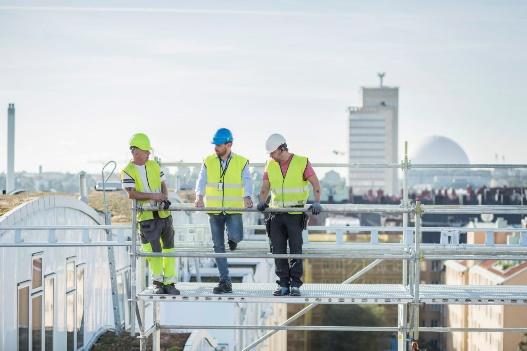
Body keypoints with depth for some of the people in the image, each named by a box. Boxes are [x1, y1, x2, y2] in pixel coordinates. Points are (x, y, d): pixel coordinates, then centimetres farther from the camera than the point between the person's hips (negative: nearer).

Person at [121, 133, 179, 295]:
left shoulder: (154, 165, 10)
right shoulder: (127, 171, -5)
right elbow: (131, 194, -15)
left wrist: (165, 197, -4)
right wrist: (153, 196, -19)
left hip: (164, 213, 5)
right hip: (146, 216, -5)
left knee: (168, 248, 5)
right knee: (153, 251, -2)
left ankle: (169, 283, 12)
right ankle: (158, 282, 16)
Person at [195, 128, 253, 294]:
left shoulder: (241, 162, 0)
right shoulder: (208, 162, 5)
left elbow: (247, 181, -11)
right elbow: (202, 180, -3)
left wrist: (247, 197, -31)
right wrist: (199, 196, -23)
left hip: (234, 209, -2)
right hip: (214, 210, 2)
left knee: (236, 237, -22)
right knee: (218, 246, 3)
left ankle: (232, 239, 17)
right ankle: (225, 282, 10)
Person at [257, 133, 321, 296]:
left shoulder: (302, 162, -5)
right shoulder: (270, 165, 7)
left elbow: (315, 183, -4)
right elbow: (265, 187, 8)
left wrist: (317, 203, -17)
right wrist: (262, 202, -10)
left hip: (296, 214, -4)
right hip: (276, 214, 4)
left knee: (296, 250, -2)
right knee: (278, 250, 2)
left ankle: (295, 285, 4)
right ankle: (283, 284, 8)